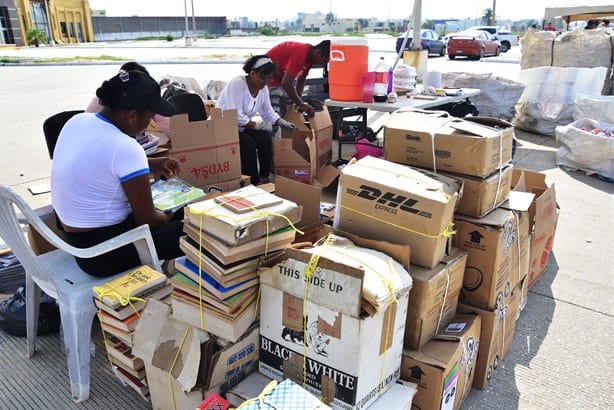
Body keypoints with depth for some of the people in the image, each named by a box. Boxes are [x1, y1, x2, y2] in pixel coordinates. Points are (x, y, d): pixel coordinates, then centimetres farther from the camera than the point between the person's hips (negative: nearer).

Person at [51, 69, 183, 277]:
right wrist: (166, 217, 3)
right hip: (101, 253, -9)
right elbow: (147, 220, -18)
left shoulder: (77, 120, -2)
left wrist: (151, 163, 12)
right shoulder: (126, 149, -27)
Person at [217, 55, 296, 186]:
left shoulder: (263, 89, 0)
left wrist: (283, 123, -12)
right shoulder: (237, 83, -23)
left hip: (242, 127, 7)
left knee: (265, 138, -16)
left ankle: (264, 177, -6)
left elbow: (268, 113, 6)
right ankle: (252, 182, -14)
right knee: (249, 143, -28)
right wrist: (258, 125, -24)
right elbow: (236, 116, -29)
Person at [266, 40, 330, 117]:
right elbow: (286, 83, -36)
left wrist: (299, 101, -4)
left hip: (279, 75, 10)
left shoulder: (310, 55, -2)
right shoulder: (300, 53, -31)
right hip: (268, 77, -10)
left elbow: (301, 79, 10)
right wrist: (301, 104, -28)